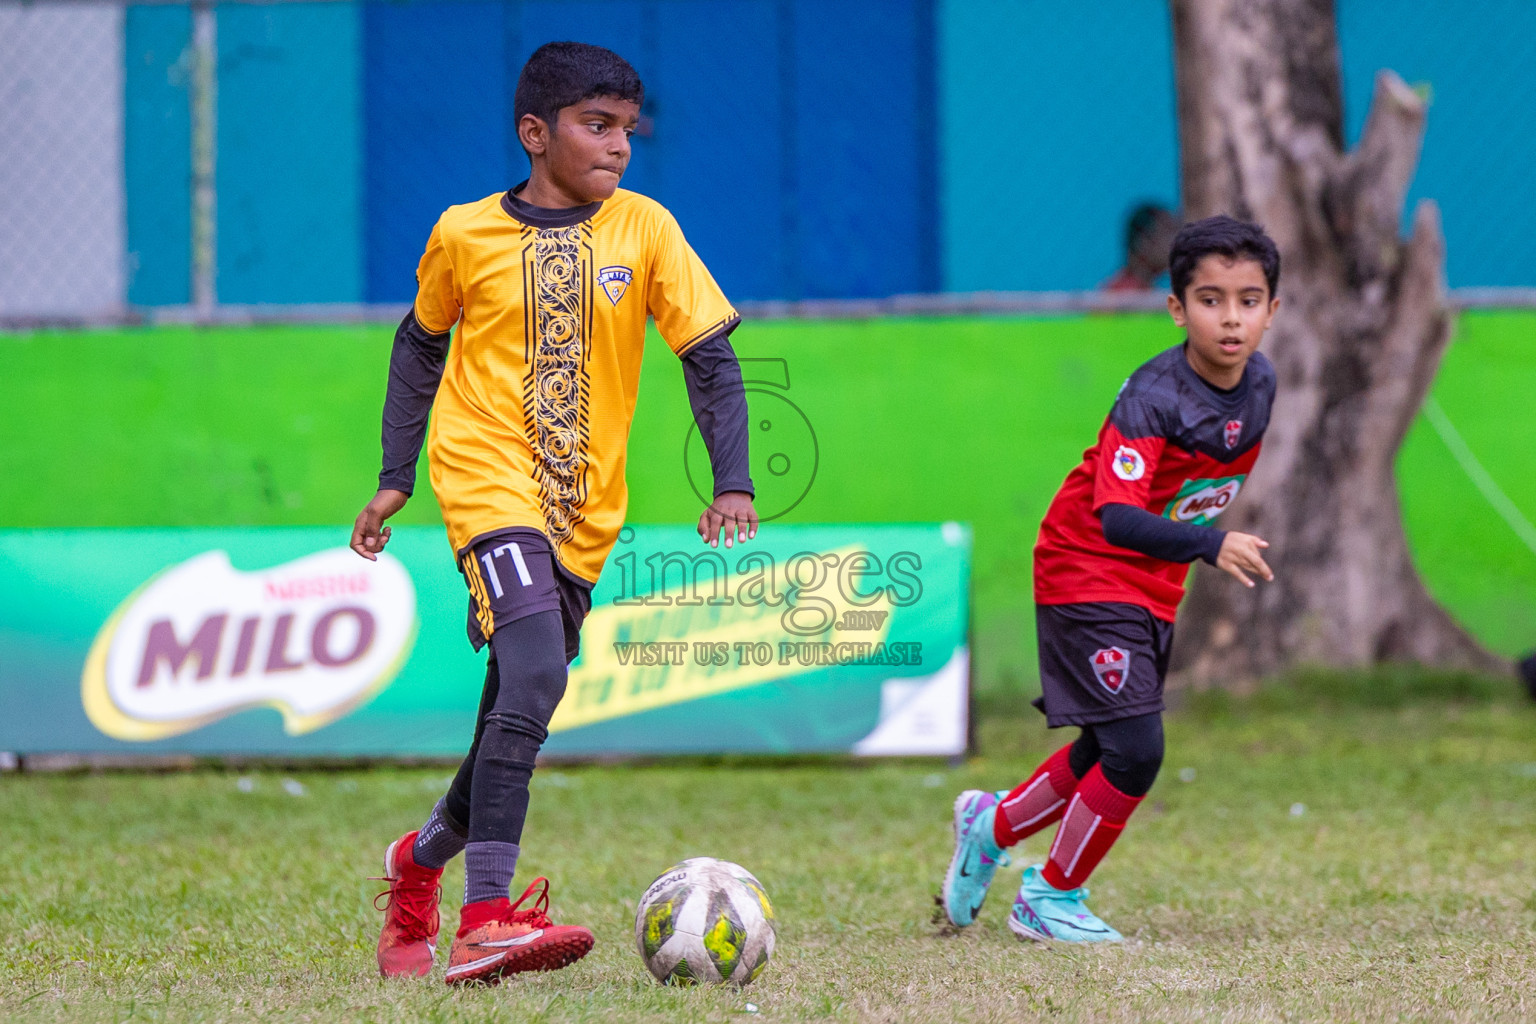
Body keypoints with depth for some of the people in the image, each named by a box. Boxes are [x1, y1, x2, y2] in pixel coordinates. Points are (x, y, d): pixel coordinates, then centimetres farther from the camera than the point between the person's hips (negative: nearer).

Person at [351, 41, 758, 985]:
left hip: (585, 508, 4)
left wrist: (733, 483, -12)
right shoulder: (465, 235, -1)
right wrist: (397, 474, 13)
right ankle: (486, 922, -29)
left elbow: (711, 356, 0)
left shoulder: (644, 229, 0)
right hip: (489, 479, -4)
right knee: (536, 677, -25)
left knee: (520, 713, 9)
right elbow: (422, 343, 15)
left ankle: (423, 860, 38)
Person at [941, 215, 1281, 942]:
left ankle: (994, 824, 40)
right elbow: (1117, 519, -38)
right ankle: (1051, 897, 6)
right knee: (1135, 752, -13)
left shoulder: (1260, 384, -5)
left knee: (1107, 756, 15)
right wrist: (1210, 545, -49)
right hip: (1087, 573, -8)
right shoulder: (1152, 398, -28)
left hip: (1157, 586, 8)